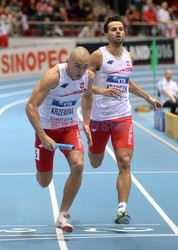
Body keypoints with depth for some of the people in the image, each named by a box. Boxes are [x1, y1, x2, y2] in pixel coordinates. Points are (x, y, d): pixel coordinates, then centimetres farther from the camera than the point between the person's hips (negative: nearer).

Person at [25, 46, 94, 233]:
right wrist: (43, 137, -32)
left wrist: (86, 123, 6)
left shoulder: (89, 77, -11)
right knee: (44, 182, 4)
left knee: (78, 165, -22)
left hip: (70, 127, 4)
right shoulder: (53, 76, -28)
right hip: (47, 128, -4)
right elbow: (30, 107, -28)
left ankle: (62, 216, -9)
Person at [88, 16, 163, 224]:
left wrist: (147, 97, 27)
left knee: (124, 163, -12)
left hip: (122, 117, 3)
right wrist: (102, 91, -30)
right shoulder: (98, 56, -10)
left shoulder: (129, 56, 8)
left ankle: (122, 209, -14)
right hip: (99, 117, -3)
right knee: (96, 163, 15)